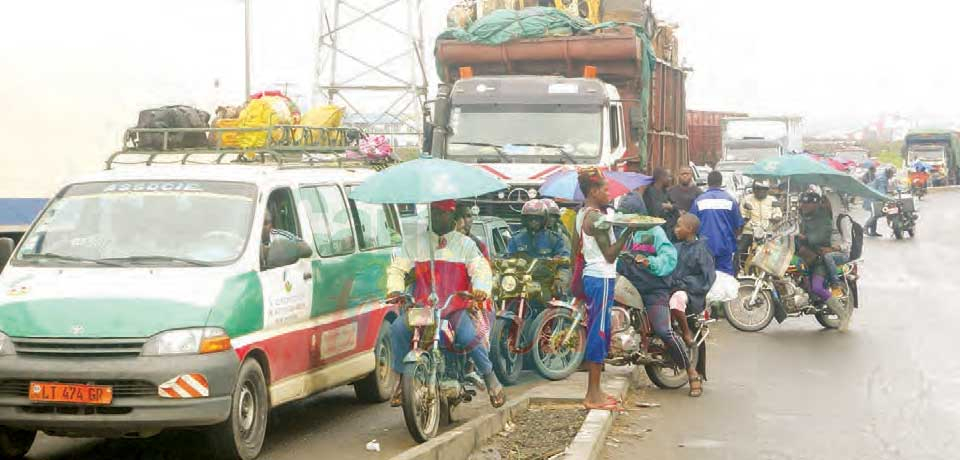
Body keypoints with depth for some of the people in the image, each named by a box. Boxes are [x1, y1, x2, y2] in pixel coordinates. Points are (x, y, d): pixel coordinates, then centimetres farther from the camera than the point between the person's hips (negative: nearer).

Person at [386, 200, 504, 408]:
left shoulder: (465, 244, 10)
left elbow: (481, 269, -1)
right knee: (398, 328, -26)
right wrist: (395, 289, -12)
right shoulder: (413, 243, 15)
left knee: (468, 336, -30)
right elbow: (397, 267, 9)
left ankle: (490, 376, -6)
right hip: (422, 307, 2)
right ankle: (400, 379, -14)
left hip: (458, 307, -2)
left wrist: (481, 289, -24)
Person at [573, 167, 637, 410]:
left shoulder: (581, 215, 12)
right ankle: (593, 395, -3)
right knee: (599, 332, -6)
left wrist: (576, 282, 23)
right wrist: (628, 232, -20)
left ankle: (593, 391, 18)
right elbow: (610, 254, -17)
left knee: (595, 331, 13)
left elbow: (576, 250, 17)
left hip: (590, 277, 10)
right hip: (602, 279, -10)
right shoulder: (597, 218, -16)